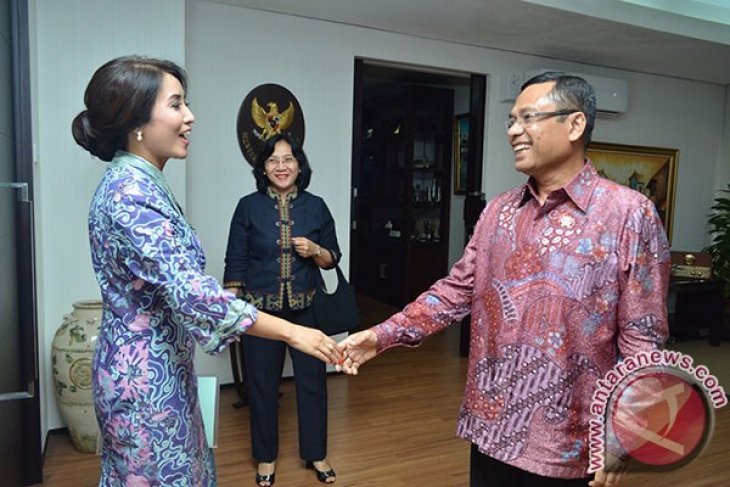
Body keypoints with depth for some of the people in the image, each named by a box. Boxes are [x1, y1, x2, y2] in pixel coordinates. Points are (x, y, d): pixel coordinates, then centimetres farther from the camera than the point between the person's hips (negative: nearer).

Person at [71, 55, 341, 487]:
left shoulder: (139, 181, 7)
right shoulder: (132, 190, -23)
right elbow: (189, 290, -30)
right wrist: (292, 332, -27)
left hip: (155, 367, 9)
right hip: (147, 374, -9)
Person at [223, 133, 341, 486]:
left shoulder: (316, 206, 2)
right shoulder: (249, 206, -3)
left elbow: (333, 258, 7)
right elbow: (235, 262, -2)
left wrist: (315, 251, -14)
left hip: (306, 308, 2)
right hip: (260, 309, -1)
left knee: (312, 379, 9)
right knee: (262, 383, 10)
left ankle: (316, 453, 30)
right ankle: (266, 456, 31)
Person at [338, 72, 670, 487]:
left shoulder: (630, 214, -10)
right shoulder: (498, 211, 5)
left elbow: (641, 339, -10)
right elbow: (456, 291, 4)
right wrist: (383, 335, -4)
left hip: (567, 445, -4)